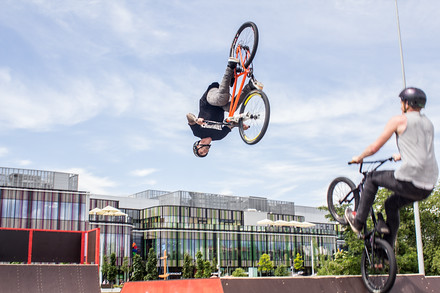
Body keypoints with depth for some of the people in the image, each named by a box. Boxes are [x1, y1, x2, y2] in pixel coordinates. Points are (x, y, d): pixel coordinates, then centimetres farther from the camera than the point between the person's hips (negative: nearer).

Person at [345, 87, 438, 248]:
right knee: (391, 204, 29)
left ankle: (358, 221, 21)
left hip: (409, 182, -7)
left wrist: (359, 158, 19)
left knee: (372, 177, 19)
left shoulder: (399, 120, 0)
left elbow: (374, 147, 0)